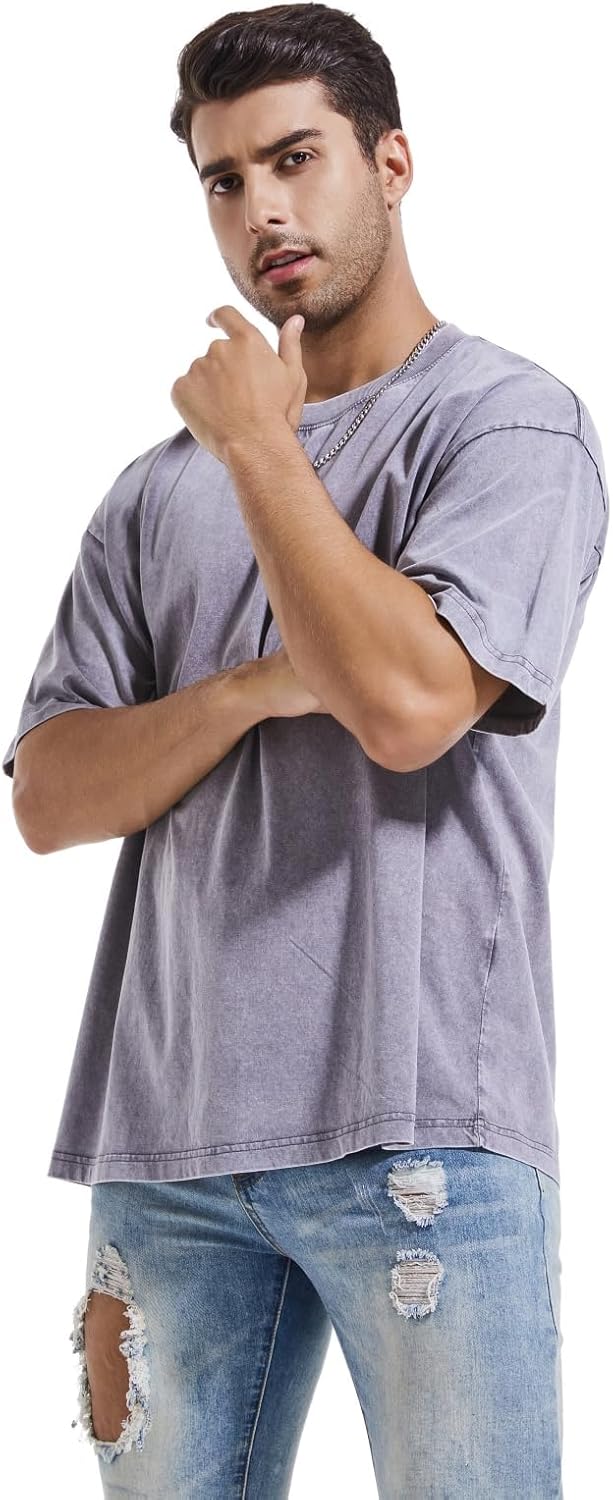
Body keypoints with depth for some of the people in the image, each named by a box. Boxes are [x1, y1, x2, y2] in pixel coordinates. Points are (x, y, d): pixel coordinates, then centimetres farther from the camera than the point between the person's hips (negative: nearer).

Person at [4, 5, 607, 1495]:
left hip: (419, 1132, -4)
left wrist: (256, 442, -4)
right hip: (170, 1139, 5)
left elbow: (406, 700, -16)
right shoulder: (158, 491, 16)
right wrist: (250, 693, -8)